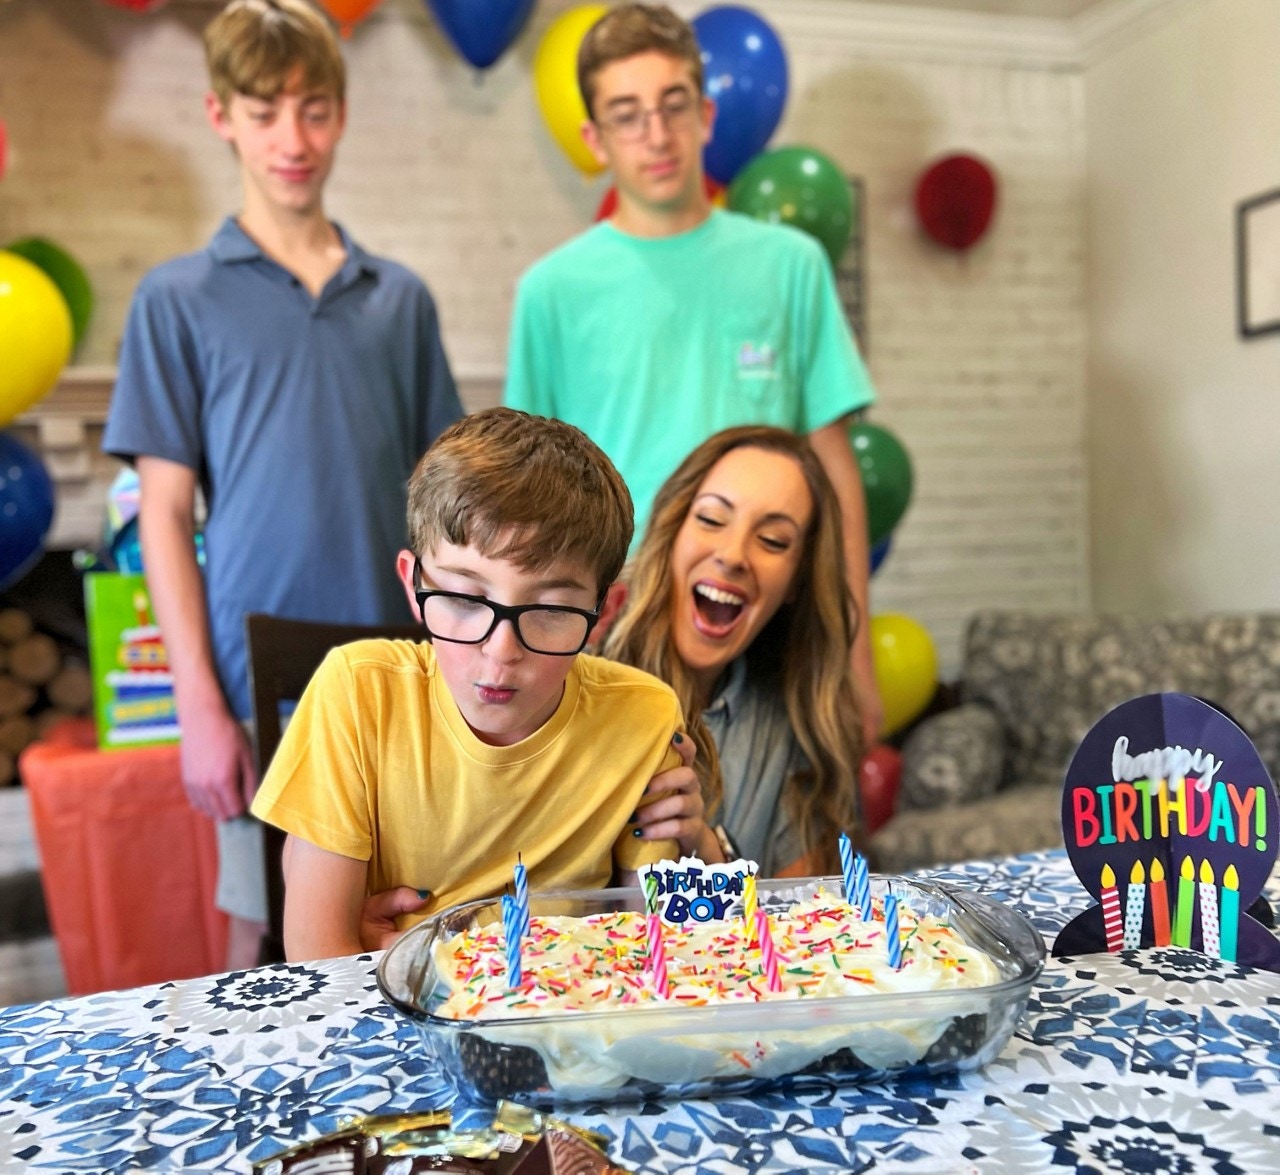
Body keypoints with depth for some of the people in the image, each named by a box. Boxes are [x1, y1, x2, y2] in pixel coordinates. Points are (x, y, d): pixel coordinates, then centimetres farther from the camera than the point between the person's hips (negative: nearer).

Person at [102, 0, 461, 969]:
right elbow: (165, 514, -2)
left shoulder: (400, 299, 8)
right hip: (266, 692, -2)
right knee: (268, 937, 10)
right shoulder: (179, 299, 0)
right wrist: (200, 705, -8)